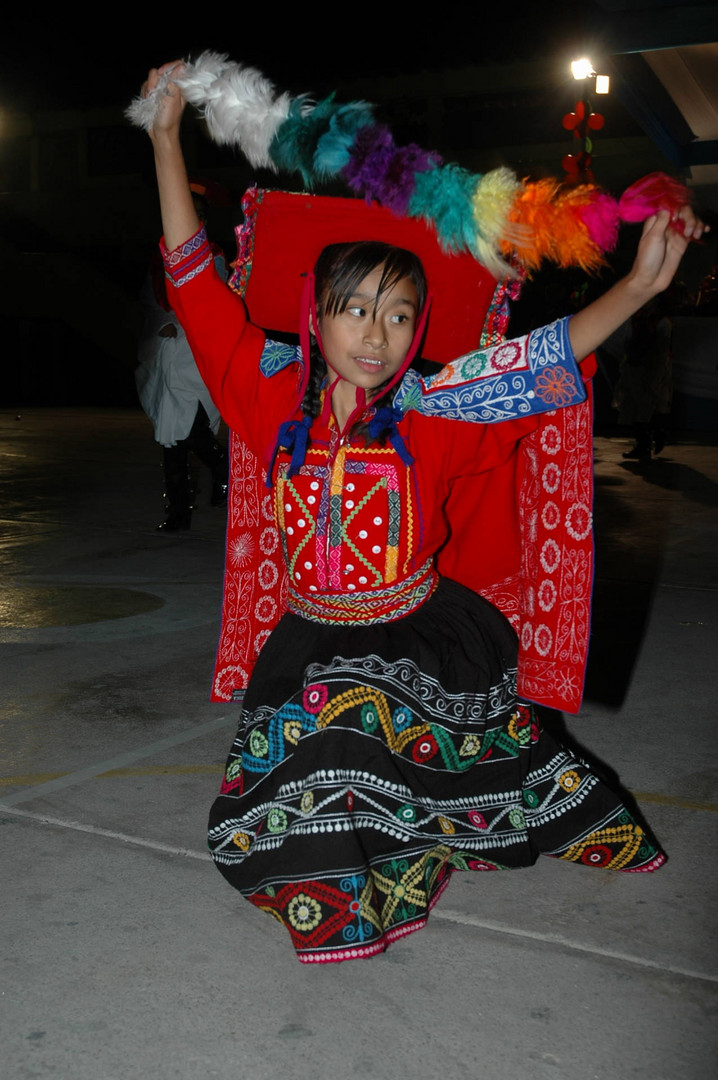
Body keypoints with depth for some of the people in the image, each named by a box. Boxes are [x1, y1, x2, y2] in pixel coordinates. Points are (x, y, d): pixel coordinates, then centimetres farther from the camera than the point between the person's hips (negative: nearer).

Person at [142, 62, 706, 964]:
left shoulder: (432, 416, -9)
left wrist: (641, 284, -20)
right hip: (311, 642, 1)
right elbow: (196, 286, -3)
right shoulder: (276, 400, -6)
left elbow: (546, 358, -10)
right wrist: (167, 138, -2)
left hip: (425, 634, 0)